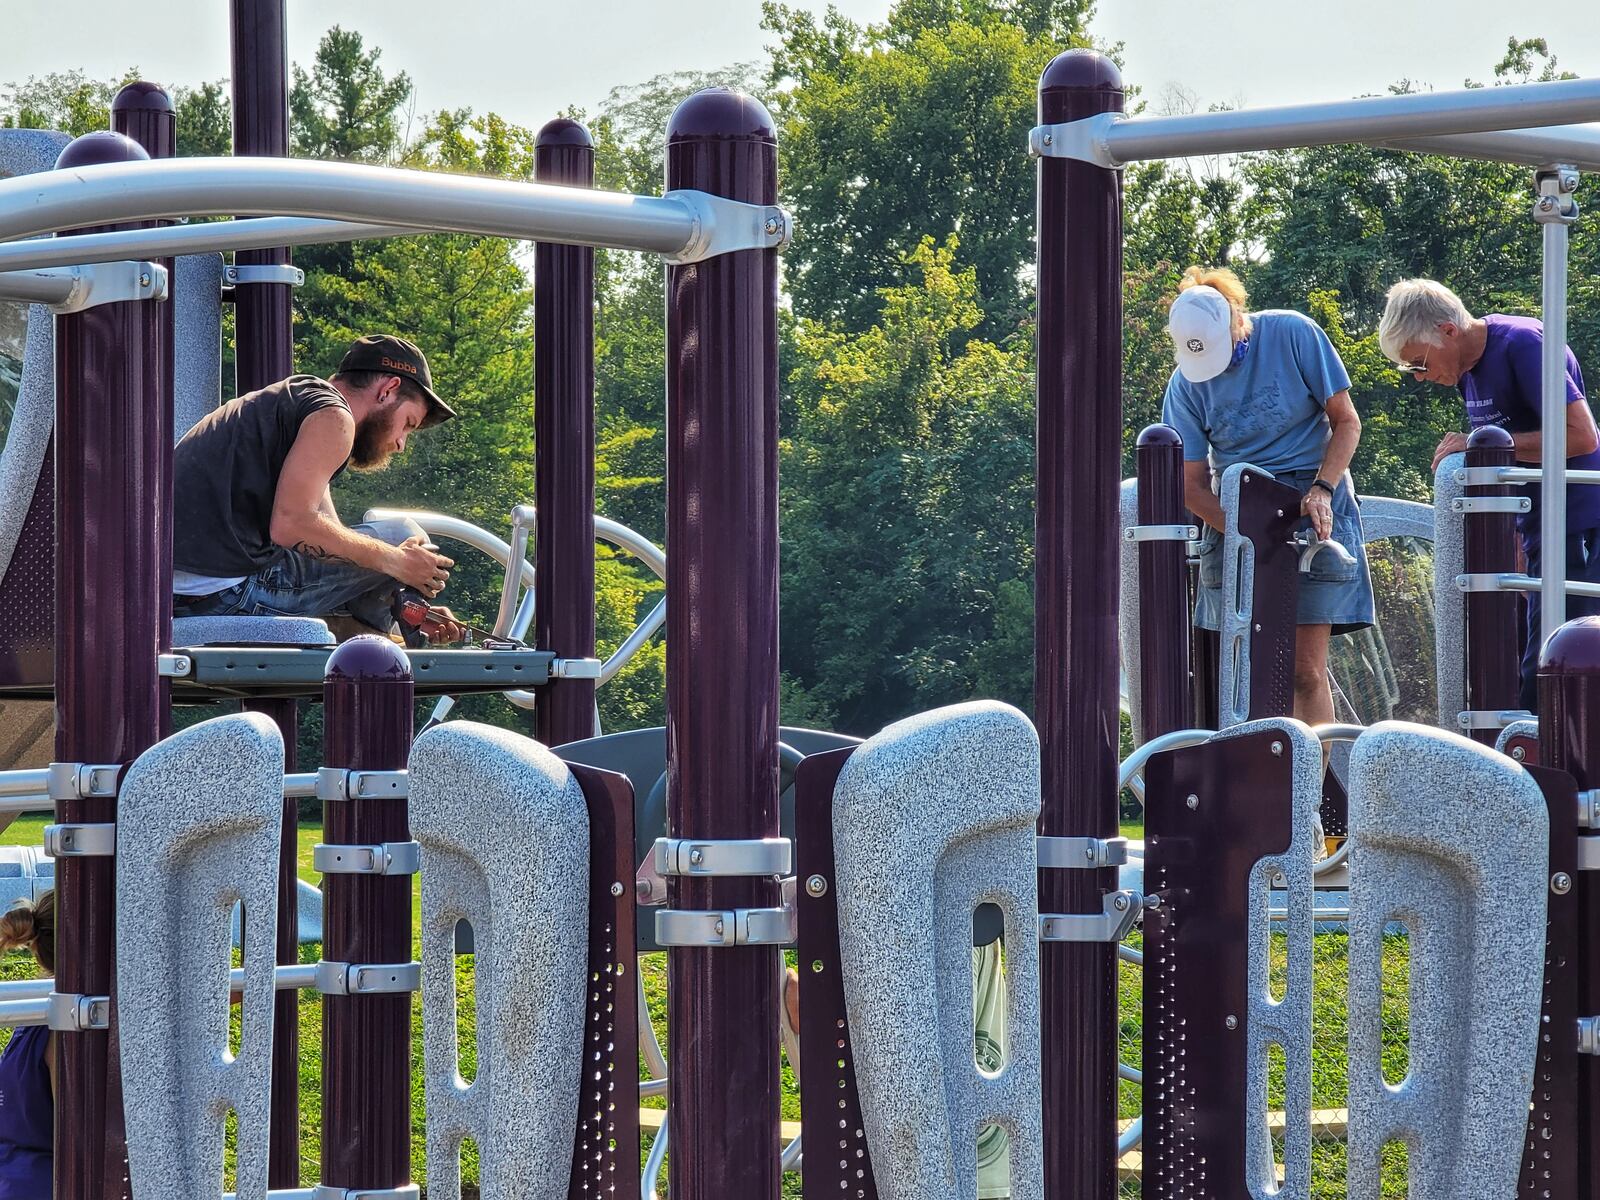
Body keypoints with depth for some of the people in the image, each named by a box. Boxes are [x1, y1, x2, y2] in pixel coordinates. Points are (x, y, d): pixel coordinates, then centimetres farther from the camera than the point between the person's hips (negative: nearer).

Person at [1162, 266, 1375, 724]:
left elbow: (1346, 421, 0)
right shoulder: (1185, 386, -2)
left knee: (1306, 671, -10)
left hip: (1312, 503, -2)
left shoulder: (1293, 335, -7)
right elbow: (1192, 485, -1)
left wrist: (1322, 489, -15)